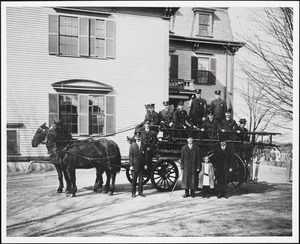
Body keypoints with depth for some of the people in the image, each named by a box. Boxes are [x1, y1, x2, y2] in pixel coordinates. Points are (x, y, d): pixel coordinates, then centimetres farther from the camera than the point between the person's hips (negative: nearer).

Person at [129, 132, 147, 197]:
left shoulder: (143, 145, 5)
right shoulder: (132, 145, 0)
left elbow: (145, 155, 5)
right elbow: (130, 155, -3)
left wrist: (145, 164, 0)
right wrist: (131, 165, -9)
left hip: (141, 165, 2)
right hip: (134, 165, -2)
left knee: (141, 179, 7)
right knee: (134, 179, 5)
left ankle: (140, 192, 16)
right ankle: (133, 192, 13)